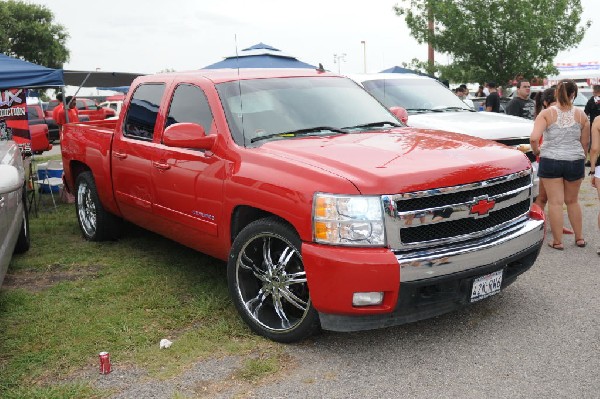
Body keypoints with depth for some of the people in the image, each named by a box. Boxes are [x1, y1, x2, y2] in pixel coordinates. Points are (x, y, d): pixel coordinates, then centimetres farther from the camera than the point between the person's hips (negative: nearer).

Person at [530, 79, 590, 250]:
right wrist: (582, 162, 21)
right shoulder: (581, 115, 1)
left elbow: (534, 138, -21)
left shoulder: (546, 113, -8)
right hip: (575, 161, 3)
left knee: (555, 202, 4)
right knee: (572, 201, 20)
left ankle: (557, 241, 10)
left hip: (551, 161, -3)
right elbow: (585, 143, 8)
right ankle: (579, 238, 29)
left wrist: (536, 151, -1)